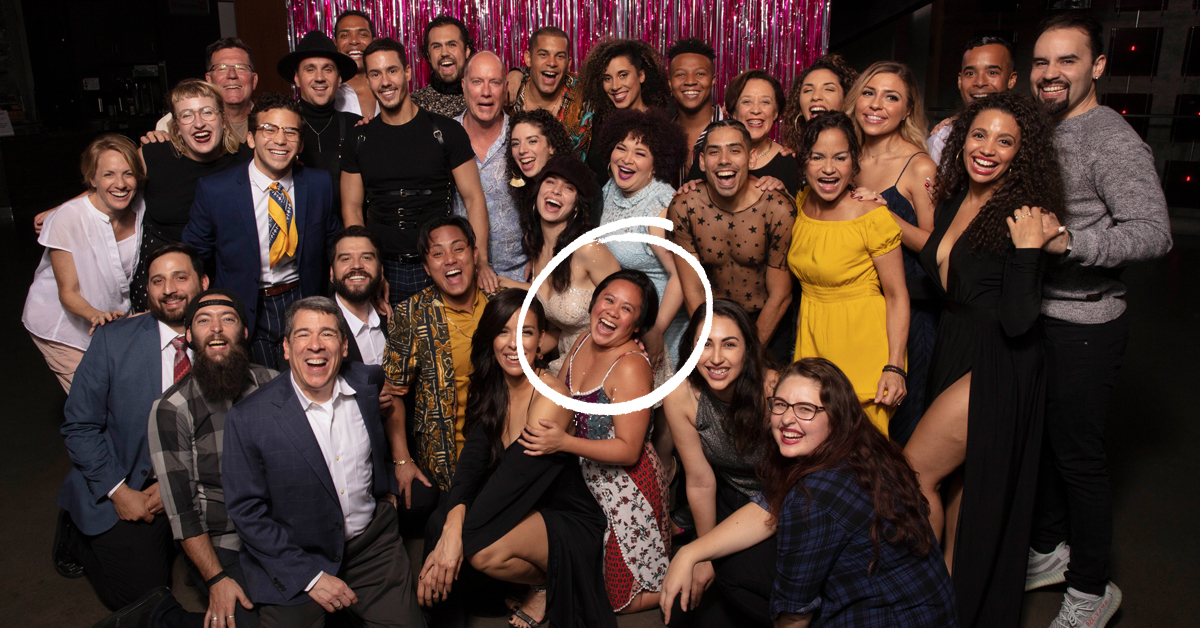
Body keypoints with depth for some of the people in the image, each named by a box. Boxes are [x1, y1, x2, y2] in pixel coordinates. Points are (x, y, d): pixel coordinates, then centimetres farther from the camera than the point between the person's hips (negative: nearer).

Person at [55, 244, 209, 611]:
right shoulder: (112, 340, -8)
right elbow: (79, 426, -6)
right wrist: (119, 491, -12)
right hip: (115, 490, -2)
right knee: (140, 597, -6)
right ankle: (78, 534, 19)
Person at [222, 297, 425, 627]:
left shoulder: (368, 382, -4)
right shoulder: (247, 419, -16)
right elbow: (246, 512, -11)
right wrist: (310, 576, -14)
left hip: (372, 543, 3)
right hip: (291, 560, -2)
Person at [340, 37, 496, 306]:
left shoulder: (446, 131, 0)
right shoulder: (359, 140, 7)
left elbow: (473, 198, -2)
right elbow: (352, 208, 8)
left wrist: (480, 260, -15)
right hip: (383, 270, 2)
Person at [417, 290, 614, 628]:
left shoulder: (550, 395, -21)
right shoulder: (490, 390, -1)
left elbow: (512, 477, -27)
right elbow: (472, 461, -12)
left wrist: (457, 537, -29)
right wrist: (451, 527, -30)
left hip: (569, 522, -6)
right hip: (524, 512, 6)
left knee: (484, 551, -31)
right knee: (438, 523, -20)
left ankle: (547, 583, 2)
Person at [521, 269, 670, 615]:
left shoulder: (631, 366, -26)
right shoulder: (584, 341, -1)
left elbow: (629, 450, -25)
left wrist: (564, 442, -33)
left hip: (627, 488, -8)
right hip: (587, 479, 8)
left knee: (616, 597, 4)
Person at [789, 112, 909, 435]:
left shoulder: (873, 217, -17)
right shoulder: (800, 205, 1)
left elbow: (897, 296, -13)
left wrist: (894, 368, -18)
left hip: (862, 344, -5)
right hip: (811, 337, 5)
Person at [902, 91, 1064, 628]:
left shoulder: (1021, 216, -17)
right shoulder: (954, 199, 4)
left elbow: (1016, 320, -23)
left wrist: (1028, 249, -29)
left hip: (996, 370, -7)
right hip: (953, 353, 7)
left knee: (912, 473, -4)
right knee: (957, 481, 17)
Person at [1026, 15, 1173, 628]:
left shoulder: (1112, 140, -15)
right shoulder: (1044, 134, 10)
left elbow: (1154, 233, -25)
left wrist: (1067, 241, -36)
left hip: (1084, 326, -8)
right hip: (1040, 316, 8)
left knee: (1078, 455, 3)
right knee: (1043, 440, 18)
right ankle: (1047, 552, 36)